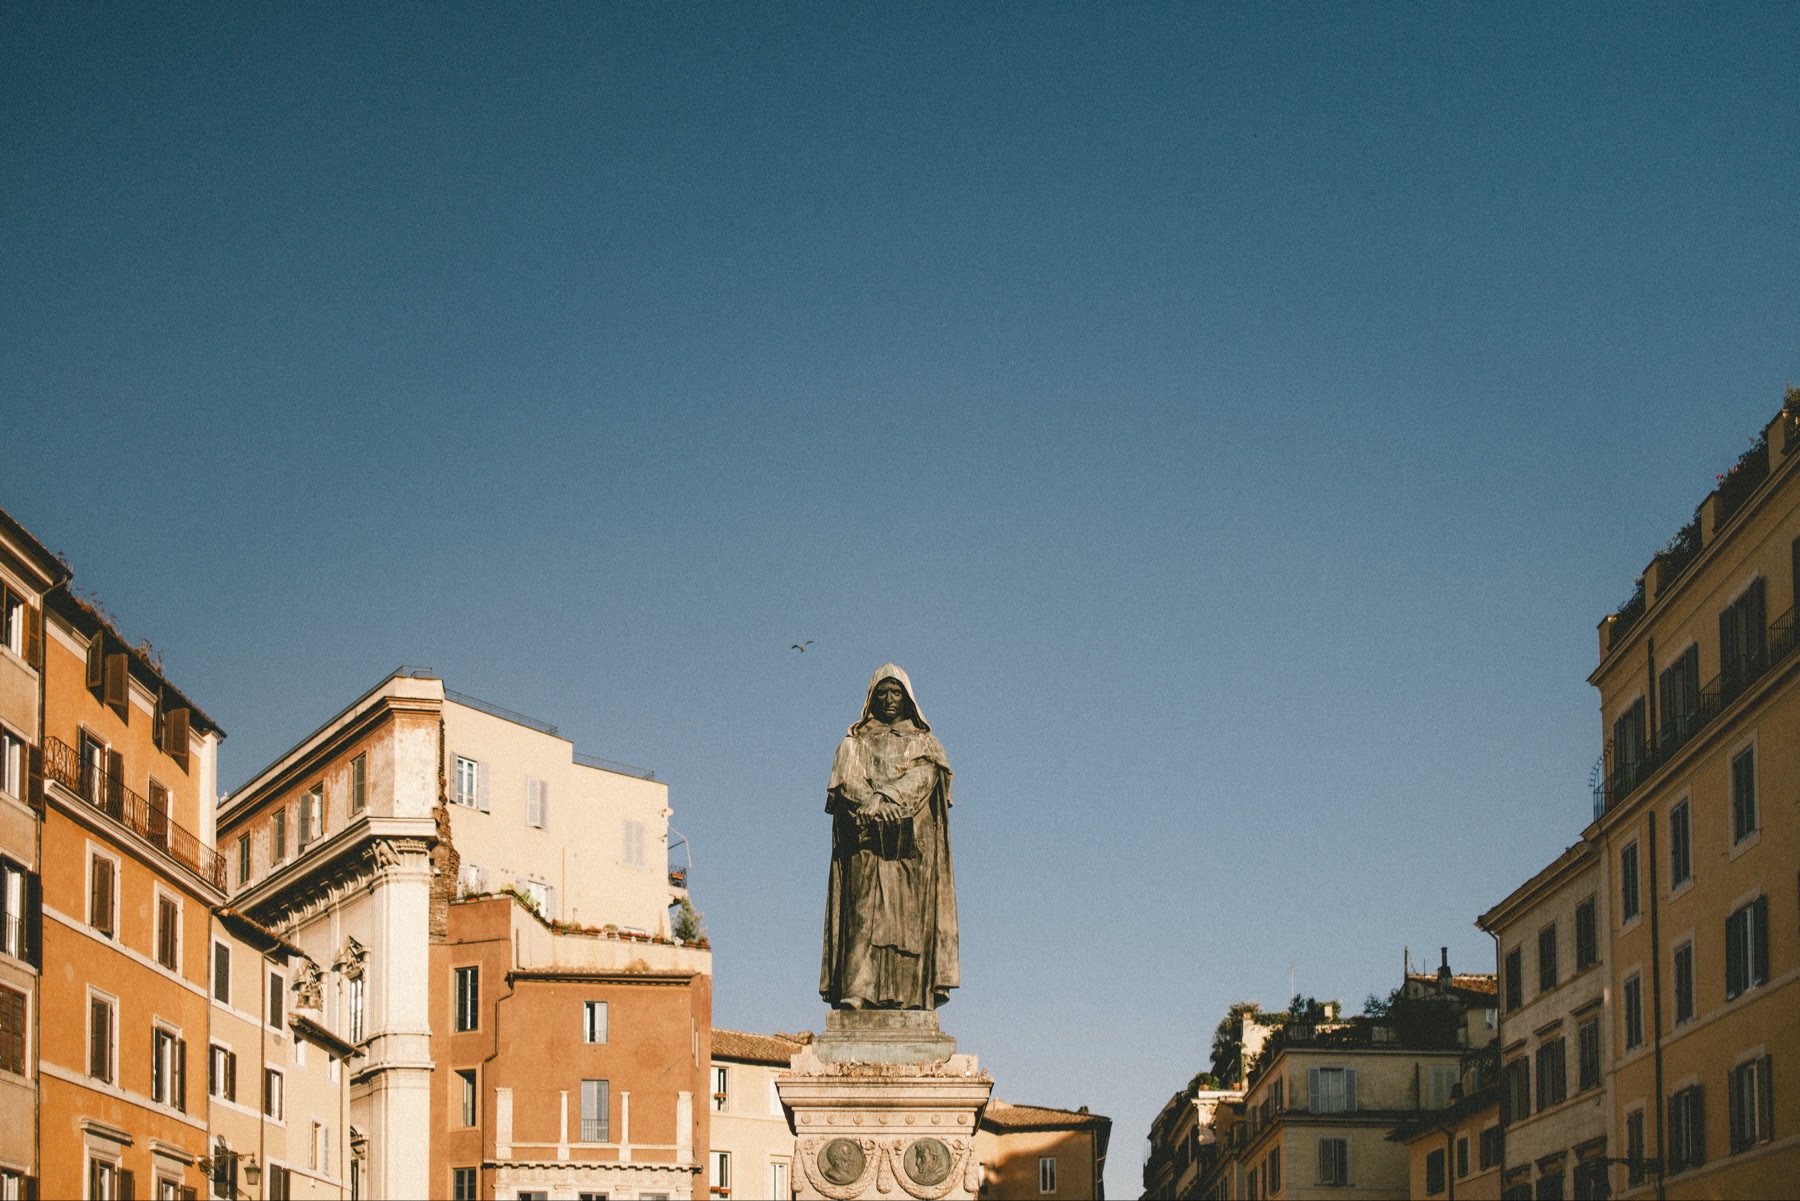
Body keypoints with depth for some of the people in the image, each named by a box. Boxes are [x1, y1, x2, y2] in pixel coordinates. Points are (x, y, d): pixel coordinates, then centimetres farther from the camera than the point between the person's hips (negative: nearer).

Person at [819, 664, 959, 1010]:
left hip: (910, 842, 1)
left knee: (908, 914, -8)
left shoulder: (924, 742, 17)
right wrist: (875, 803, -18)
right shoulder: (855, 742, 17)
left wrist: (882, 798, -17)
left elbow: (924, 776, -2)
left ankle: (910, 994, -13)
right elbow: (846, 782, 1)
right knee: (864, 912, -15)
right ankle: (857, 991, -24)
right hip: (865, 840, -1)